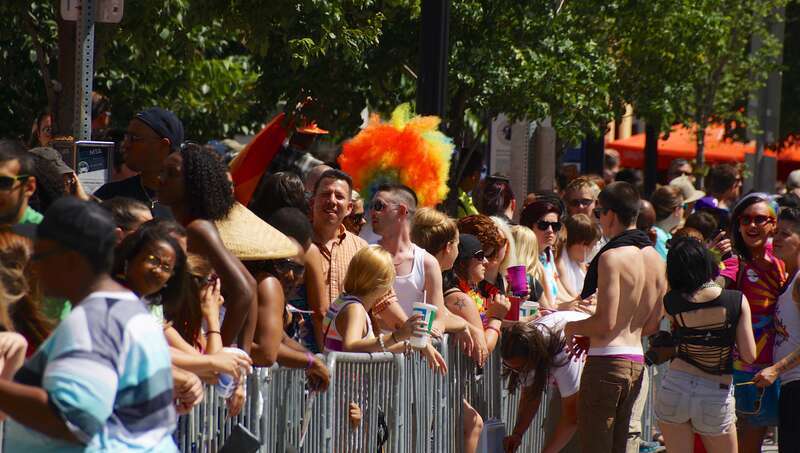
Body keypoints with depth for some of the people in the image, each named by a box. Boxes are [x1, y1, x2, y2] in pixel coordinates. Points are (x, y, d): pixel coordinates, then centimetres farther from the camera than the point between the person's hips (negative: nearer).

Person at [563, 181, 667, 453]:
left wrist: (572, 327, 1)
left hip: (607, 360, -8)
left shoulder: (612, 257, -15)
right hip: (636, 363, 8)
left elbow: (606, 322, -19)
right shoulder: (655, 259, 9)